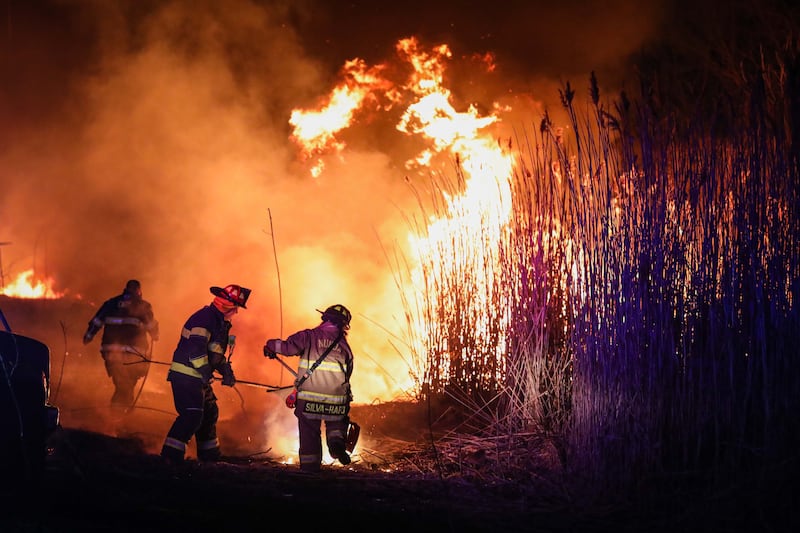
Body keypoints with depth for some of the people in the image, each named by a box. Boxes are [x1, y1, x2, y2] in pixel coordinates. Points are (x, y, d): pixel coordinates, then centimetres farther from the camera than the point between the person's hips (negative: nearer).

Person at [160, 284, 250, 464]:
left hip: (199, 377, 11)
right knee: (192, 415, -18)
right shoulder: (204, 318, -18)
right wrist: (206, 373, -28)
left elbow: (216, 352, 24)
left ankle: (208, 454, 34)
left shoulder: (220, 322, 16)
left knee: (209, 412, 20)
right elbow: (195, 349, -27)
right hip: (186, 375, -11)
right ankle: (170, 455, -18)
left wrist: (226, 370, 11)